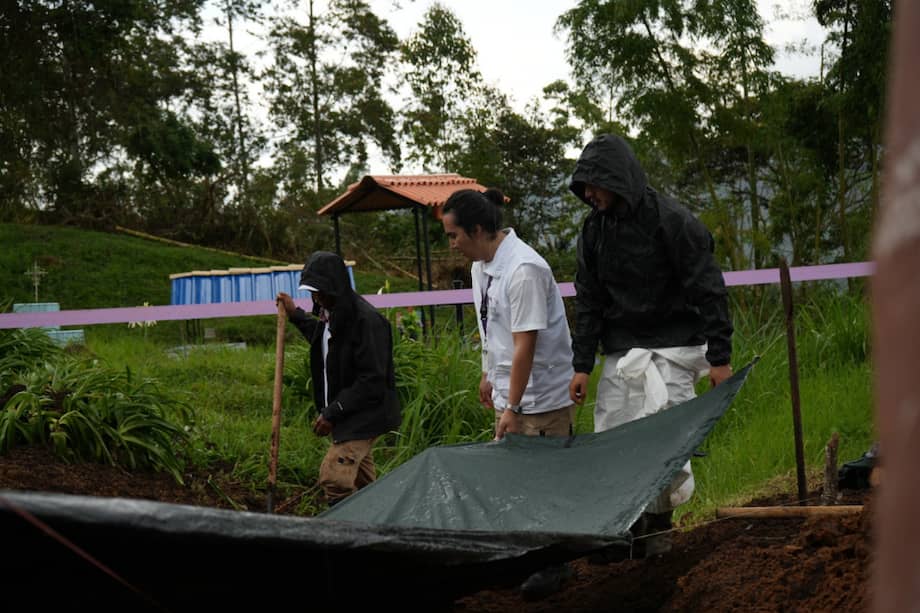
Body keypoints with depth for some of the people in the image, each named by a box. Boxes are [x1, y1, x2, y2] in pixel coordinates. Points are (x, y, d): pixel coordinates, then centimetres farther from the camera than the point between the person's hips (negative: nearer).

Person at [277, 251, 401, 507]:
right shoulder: (331, 314, 8)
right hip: (342, 412, 10)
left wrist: (332, 412, -22)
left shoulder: (366, 320, -22)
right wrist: (296, 315, 27)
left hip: (364, 415, -10)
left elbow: (372, 380, -24)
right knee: (362, 481, 17)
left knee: (333, 476, -20)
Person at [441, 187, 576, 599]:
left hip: (540, 399, -9)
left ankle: (553, 566, 12)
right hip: (508, 394, 9)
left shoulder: (523, 270, -24)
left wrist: (513, 407, -23)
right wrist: (488, 375, 21)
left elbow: (525, 344, -25)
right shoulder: (480, 265, 4)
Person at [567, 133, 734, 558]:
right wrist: (582, 365, 4)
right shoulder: (594, 229, 7)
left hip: (671, 348, -5)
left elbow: (708, 291, -10)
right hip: (620, 352, 5)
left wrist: (719, 357, -13)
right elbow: (588, 301, 10)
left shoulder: (672, 221, -11)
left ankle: (659, 523, 5)